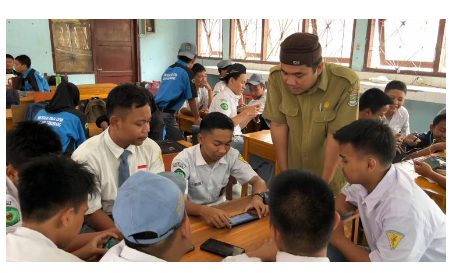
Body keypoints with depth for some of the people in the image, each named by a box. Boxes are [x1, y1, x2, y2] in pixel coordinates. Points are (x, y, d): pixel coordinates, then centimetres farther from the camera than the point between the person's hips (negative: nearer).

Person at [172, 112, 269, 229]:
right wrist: (203, 210, -49)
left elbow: (258, 181, -3)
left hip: (220, 212, 4)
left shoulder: (232, 155, -9)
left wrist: (257, 197, -25)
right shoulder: (183, 160, -21)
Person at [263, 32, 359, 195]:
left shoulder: (346, 82, -26)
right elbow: (278, 125, -13)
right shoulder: (276, 77, -18)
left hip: (330, 174, -2)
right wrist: (284, 174, -8)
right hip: (293, 169, 2)